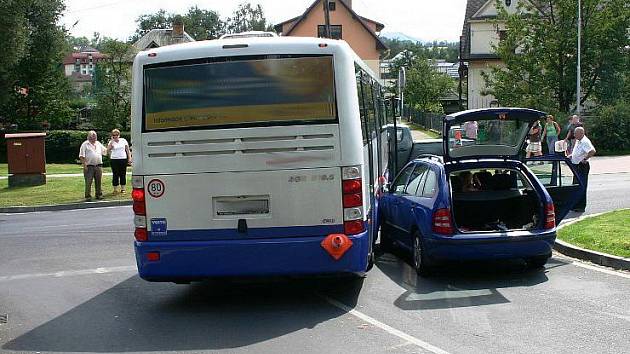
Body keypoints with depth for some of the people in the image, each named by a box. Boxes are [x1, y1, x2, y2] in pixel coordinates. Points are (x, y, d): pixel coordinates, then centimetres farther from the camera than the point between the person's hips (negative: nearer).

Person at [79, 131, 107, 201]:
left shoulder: (98, 144, 16)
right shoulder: (85, 144, -1)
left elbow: (105, 151, 23)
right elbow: (81, 156, -6)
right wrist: (84, 165, -15)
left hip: (98, 165, 5)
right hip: (89, 166, -5)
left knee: (98, 181, 9)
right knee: (88, 182, -5)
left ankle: (99, 194, 19)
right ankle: (88, 196, -1)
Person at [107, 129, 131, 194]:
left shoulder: (123, 140, 8)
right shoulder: (111, 142, 5)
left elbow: (127, 150, 10)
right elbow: (108, 151, -8)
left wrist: (129, 158, 2)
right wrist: (111, 142, -10)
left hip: (123, 159, 1)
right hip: (114, 160, -1)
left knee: (123, 174, 4)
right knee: (115, 175, 0)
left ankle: (123, 189, 12)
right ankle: (115, 189, 5)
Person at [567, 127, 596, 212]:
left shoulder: (585, 142, -18)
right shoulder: (578, 141, 14)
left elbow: (592, 151, -33)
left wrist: (585, 159, -28)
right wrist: (571, 155, 14)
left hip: (582, 166, -11)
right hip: (576, 166, 11)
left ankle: (581, 207, 0)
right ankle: (576, 205, 26)